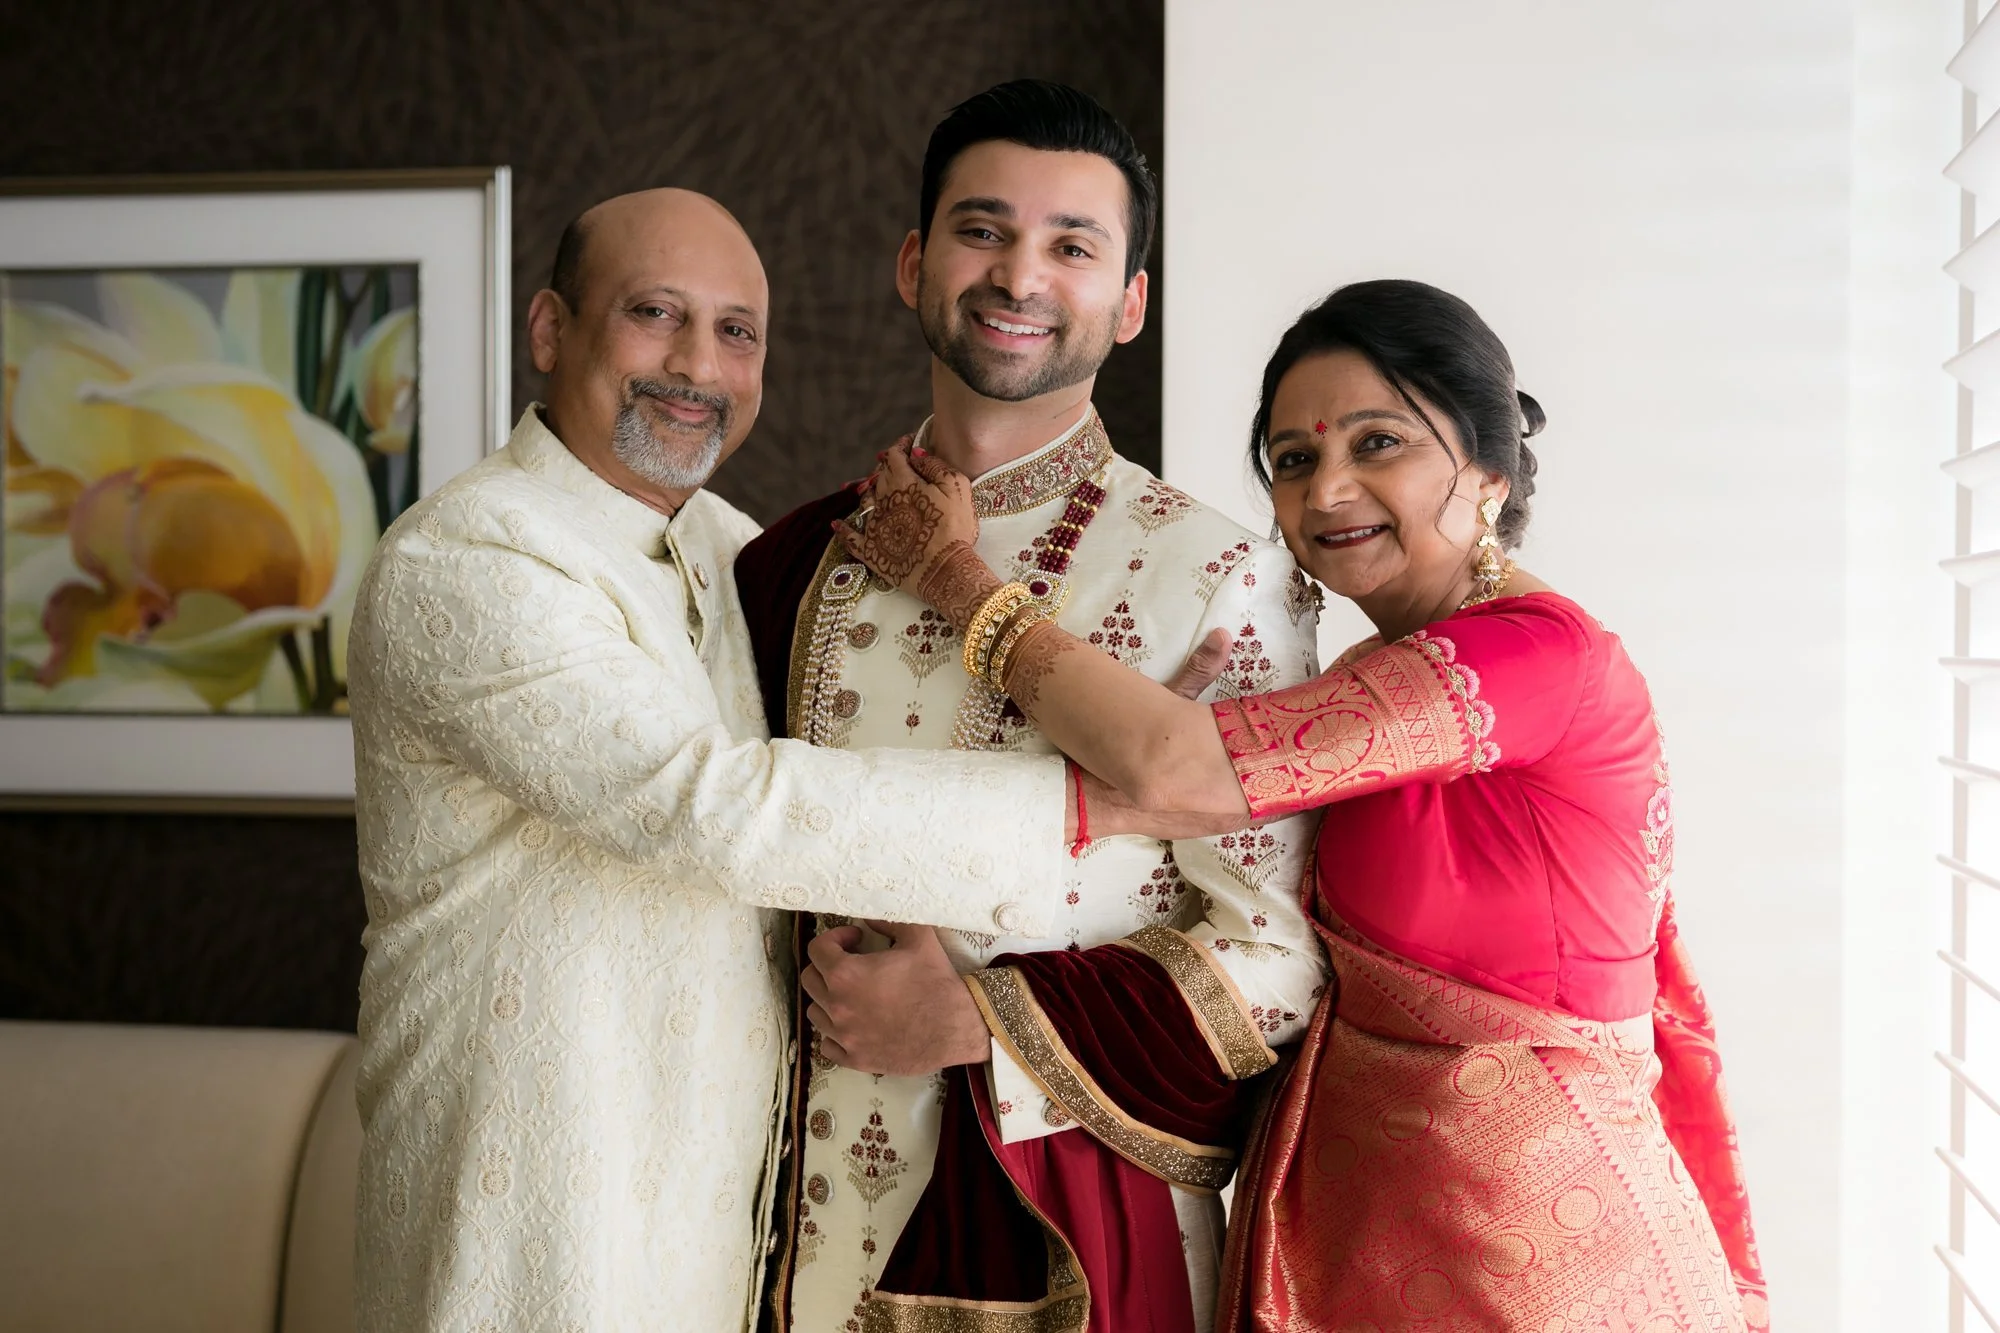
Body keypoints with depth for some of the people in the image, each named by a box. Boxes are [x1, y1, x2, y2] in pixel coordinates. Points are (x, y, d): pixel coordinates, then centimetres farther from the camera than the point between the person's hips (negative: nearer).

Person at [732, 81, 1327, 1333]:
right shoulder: (801, 566, 4)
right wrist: (836, 975, -2)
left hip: (1082, 1216, -3)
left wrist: (975, 1022, -15)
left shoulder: (1221, 577, -9)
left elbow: (1279, 950, -11)